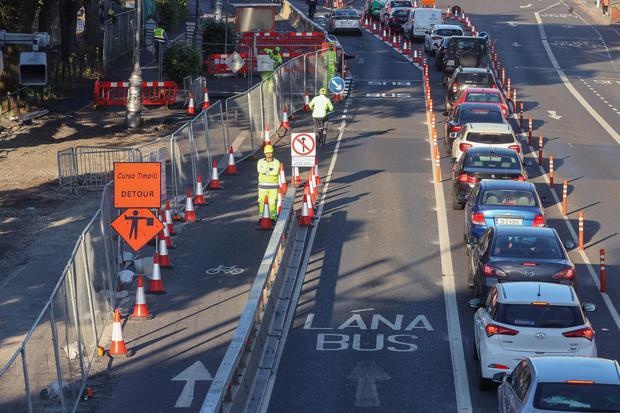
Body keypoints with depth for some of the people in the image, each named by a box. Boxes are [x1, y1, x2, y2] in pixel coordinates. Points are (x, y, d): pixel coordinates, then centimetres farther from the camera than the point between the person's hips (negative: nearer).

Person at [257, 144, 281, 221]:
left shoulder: (276, 162, 1)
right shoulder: (260, 161, 5)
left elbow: (276, 172, -17)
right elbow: (259, 170, -16)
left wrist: (266, 171, -12)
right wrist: (270, 169, -18)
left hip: (273, 186, -1)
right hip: (263, 185, 1)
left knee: (273, 202, -4)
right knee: (262, 202, -1)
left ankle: (273, 217, 3)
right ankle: (261, 217, 6)